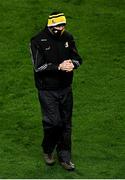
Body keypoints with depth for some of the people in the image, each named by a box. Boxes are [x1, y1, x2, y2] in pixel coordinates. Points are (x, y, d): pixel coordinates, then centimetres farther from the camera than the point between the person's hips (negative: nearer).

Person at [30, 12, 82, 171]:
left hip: (66, 89, 5)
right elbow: (38, 66, -19)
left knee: (66, 123, 9)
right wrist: (59, 67, -27)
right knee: (53, 122, -9)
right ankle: (47, 150, 20)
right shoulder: (38, 41, -13)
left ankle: (64, 157, 22)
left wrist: (72, 63, -16)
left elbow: (78, 58, 7)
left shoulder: (67, 37, 3)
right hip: (47, 90, -5)